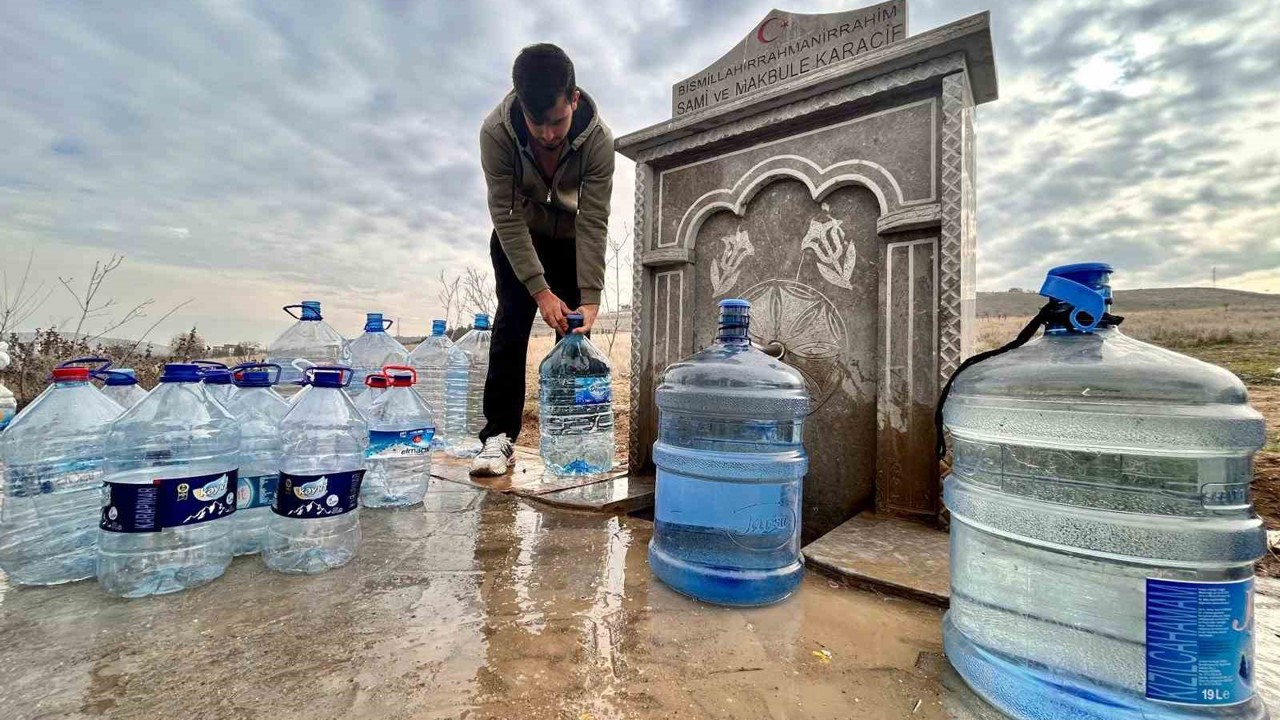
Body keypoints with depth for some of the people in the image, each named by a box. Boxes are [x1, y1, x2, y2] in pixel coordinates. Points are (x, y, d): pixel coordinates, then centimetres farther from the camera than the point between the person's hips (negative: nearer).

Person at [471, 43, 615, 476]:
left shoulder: (598, 139, -29)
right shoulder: (496, 132, -29)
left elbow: (594, 223, -28)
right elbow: (507, 217, -28)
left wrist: (589, 298, -34)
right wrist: (541, 291, -34)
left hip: (571, 235, 1)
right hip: (516, 235, 0)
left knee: (574, 331, -6)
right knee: (511, 323, -13)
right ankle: (499, 436, -9)